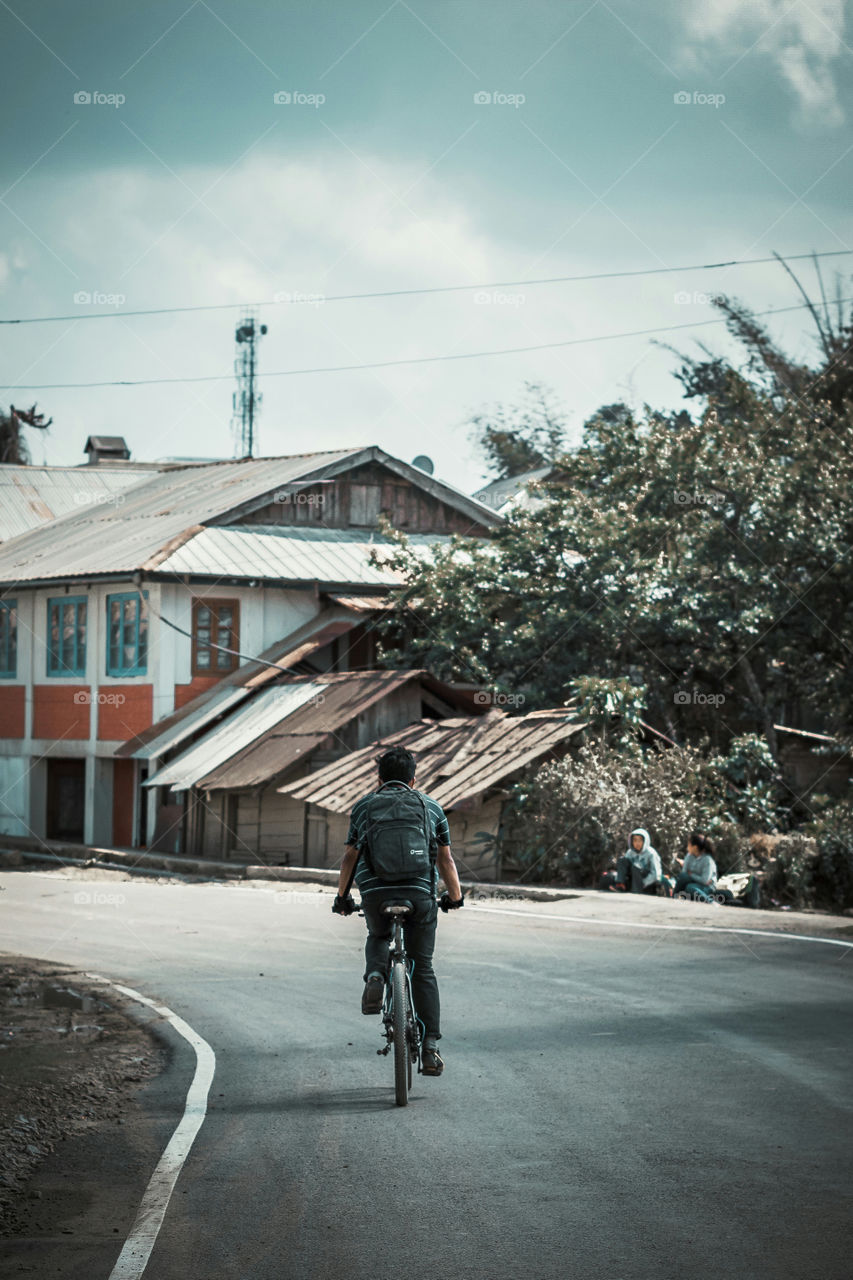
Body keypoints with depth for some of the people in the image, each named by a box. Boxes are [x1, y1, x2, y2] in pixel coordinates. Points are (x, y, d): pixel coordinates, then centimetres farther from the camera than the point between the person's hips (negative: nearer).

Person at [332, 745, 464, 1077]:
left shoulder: (363, 806, 17)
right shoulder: (431, 807, 18)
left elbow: (350, 857, 19)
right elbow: (446, 860, 17)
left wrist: (342, 896, 31)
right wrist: (455, 897, 30)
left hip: (374, 891, 0)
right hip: (420, 893, 0)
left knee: (378, 937, 31)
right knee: (422, 969, 9)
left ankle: (375, 977, -2)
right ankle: (430, 1049, 1)